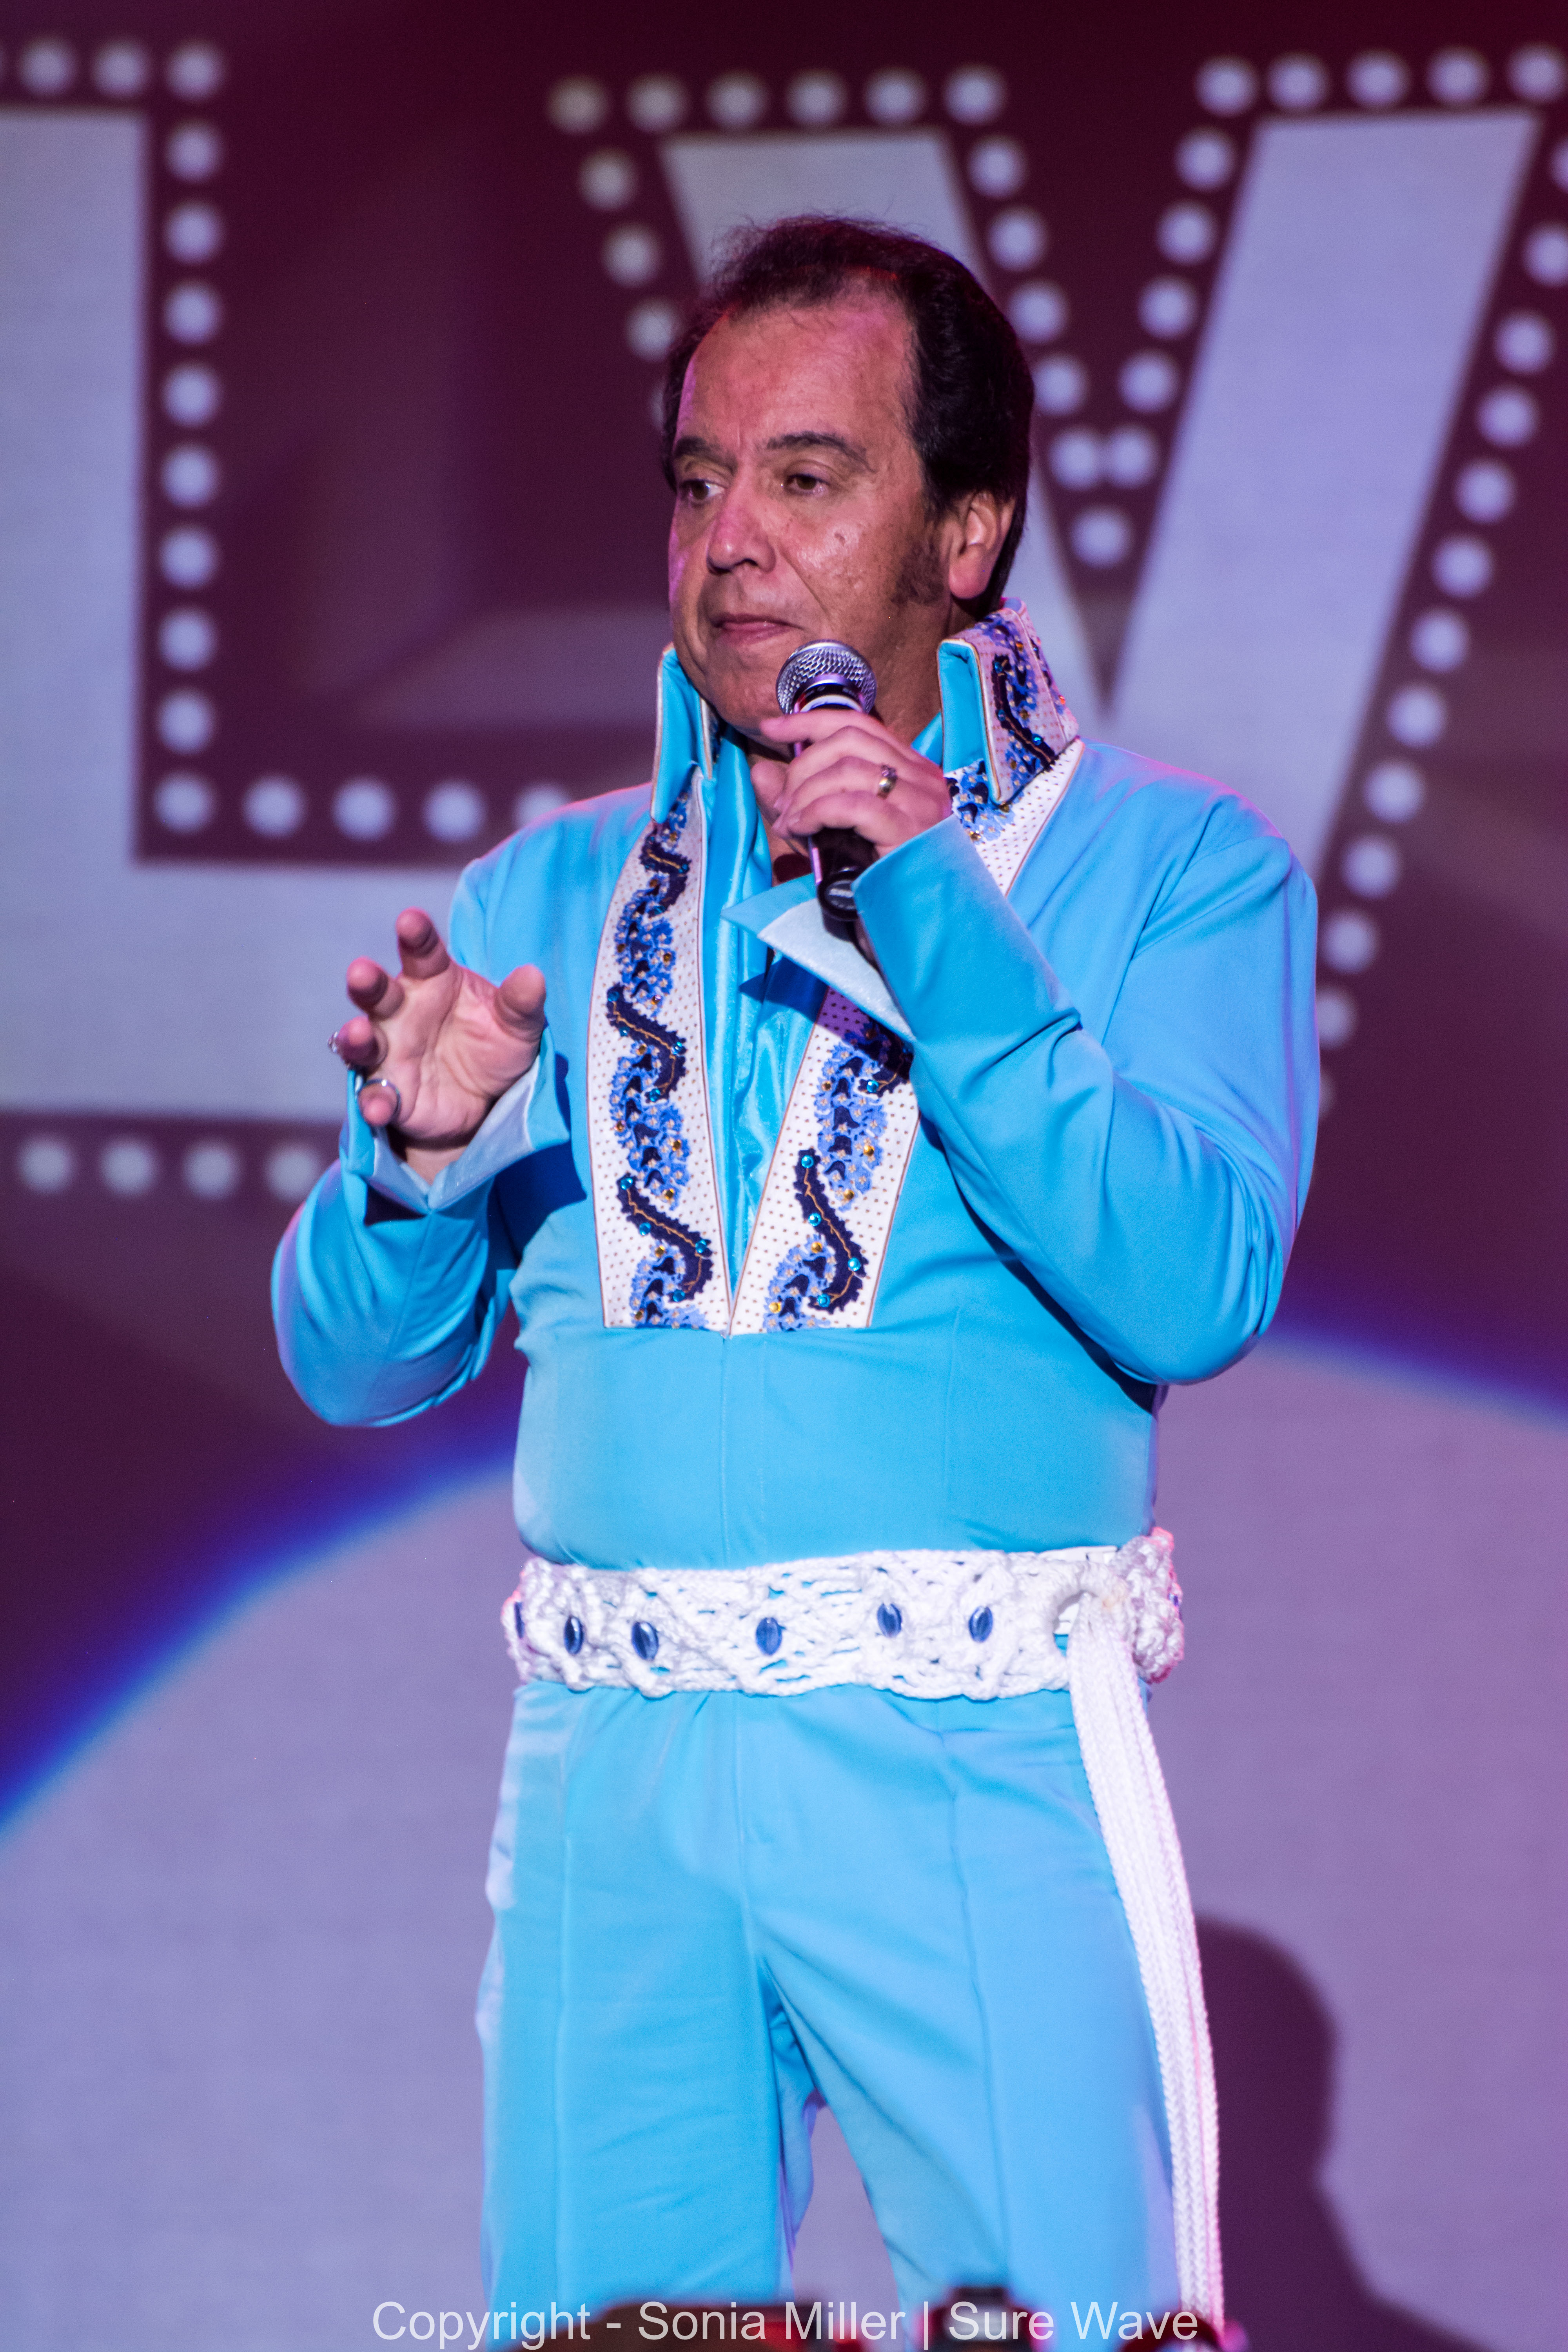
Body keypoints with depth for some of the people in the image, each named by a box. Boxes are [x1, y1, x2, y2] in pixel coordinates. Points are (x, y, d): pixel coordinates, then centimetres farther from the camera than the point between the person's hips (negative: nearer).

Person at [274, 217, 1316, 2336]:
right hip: (610, 1769, 3)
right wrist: (415, 1157, -9)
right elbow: (359, 1365, 12)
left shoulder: (1174, 869, 4)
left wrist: (938, 924, -16)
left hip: (970, 1769, -3)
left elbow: (1195, 1292, -12)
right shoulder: (553, 899, 15)